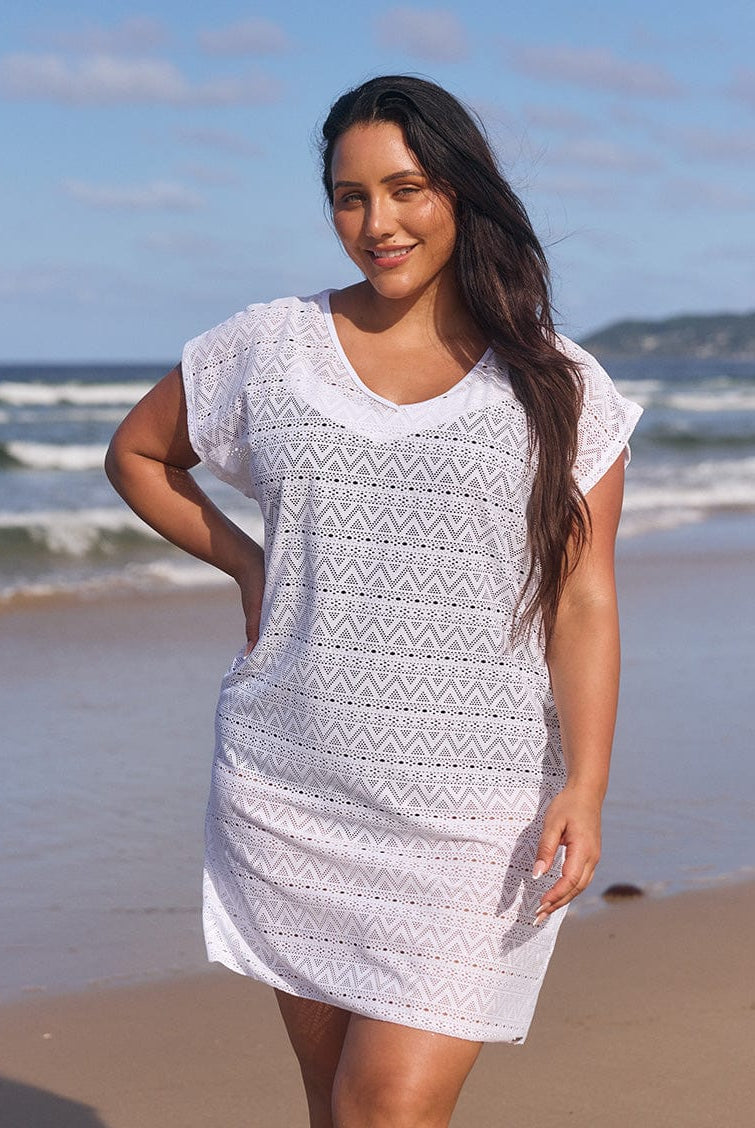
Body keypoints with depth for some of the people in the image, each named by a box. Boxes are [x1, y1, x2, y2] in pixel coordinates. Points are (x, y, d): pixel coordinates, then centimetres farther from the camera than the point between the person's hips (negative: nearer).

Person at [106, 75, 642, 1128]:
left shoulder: (558, 389, 1)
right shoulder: (268, 348, 6)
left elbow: (585, 601, -2)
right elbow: (137, 453, 21)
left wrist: (584, 788, -11)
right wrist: (245, 565, 9)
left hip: (471, 814, -3)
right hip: (289, 794, 3)